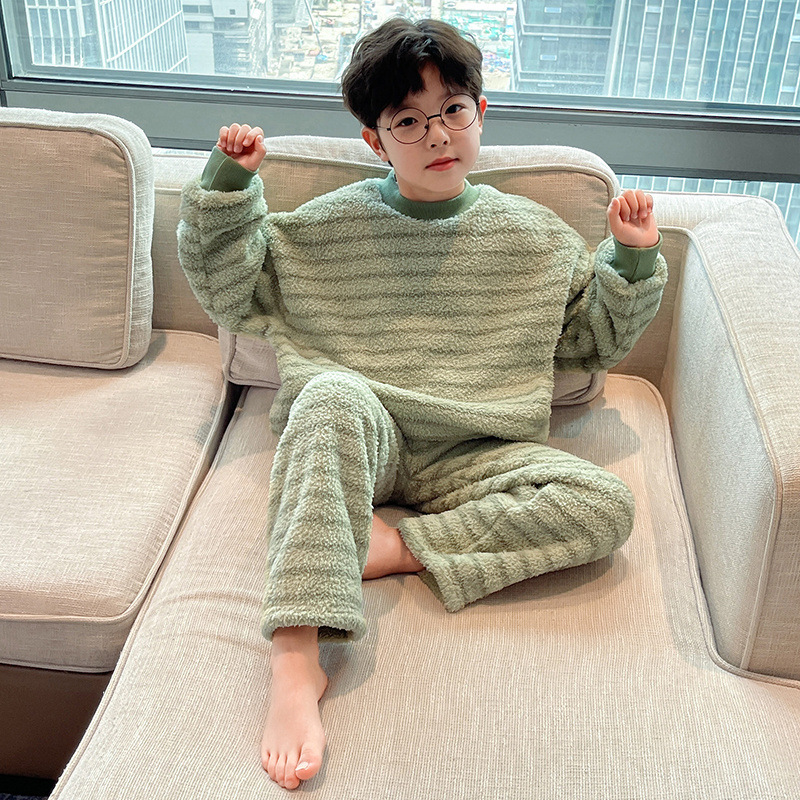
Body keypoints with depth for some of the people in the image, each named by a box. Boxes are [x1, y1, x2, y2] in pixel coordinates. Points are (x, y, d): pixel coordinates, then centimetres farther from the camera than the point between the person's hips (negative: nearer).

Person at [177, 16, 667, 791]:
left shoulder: (533, 235, 10)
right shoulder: (329, 225, 6)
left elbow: (595, 338, 21)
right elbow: (225, 291, 10)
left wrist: (634, 259, 6)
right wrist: (228, 182, -1)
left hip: (469, 456, 2)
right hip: (358, 439, -2)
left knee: (607, 505, -22)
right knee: (334, 393, -39)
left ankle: (397, 545, -25)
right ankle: (294, 662, -45)